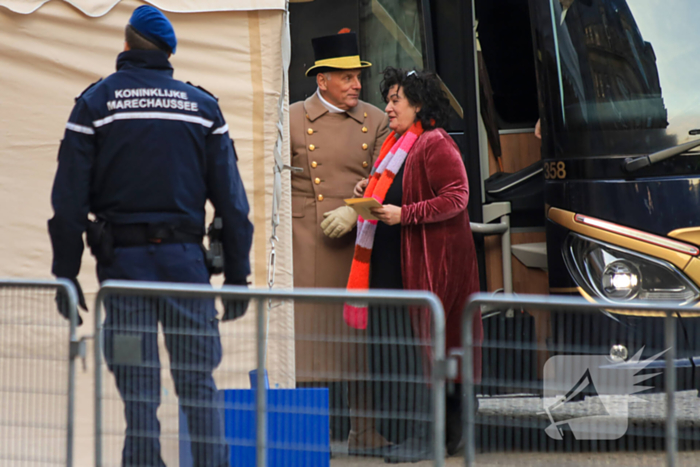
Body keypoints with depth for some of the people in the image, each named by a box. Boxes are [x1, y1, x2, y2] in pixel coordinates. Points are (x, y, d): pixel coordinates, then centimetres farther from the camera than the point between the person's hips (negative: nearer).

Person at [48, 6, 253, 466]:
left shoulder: (94, 103, 4)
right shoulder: (203, 105, 8)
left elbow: (69, 199, -1)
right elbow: (231, 198, 5)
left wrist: (66, 274, 2)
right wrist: (237, 275, 8)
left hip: (123, 256, -1)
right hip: (185, 256, 1)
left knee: (138, 389, 1)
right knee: (199, 381, 4)